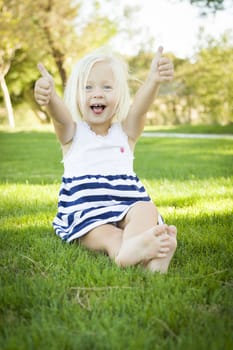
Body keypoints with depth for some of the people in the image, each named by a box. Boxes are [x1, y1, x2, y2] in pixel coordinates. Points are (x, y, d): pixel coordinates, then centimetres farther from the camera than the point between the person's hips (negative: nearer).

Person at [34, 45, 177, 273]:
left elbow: (139, 107, -14)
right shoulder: (72, 132, 7)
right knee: (102, 234, -32)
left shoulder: (126, 131, 9)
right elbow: (61, 115, -18)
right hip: (85, 215, -1)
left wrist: (154, 80, -37)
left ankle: (132, 248, -57)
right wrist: (50, 96, -44)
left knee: (147, 210, -29)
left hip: (125, 206, 2)